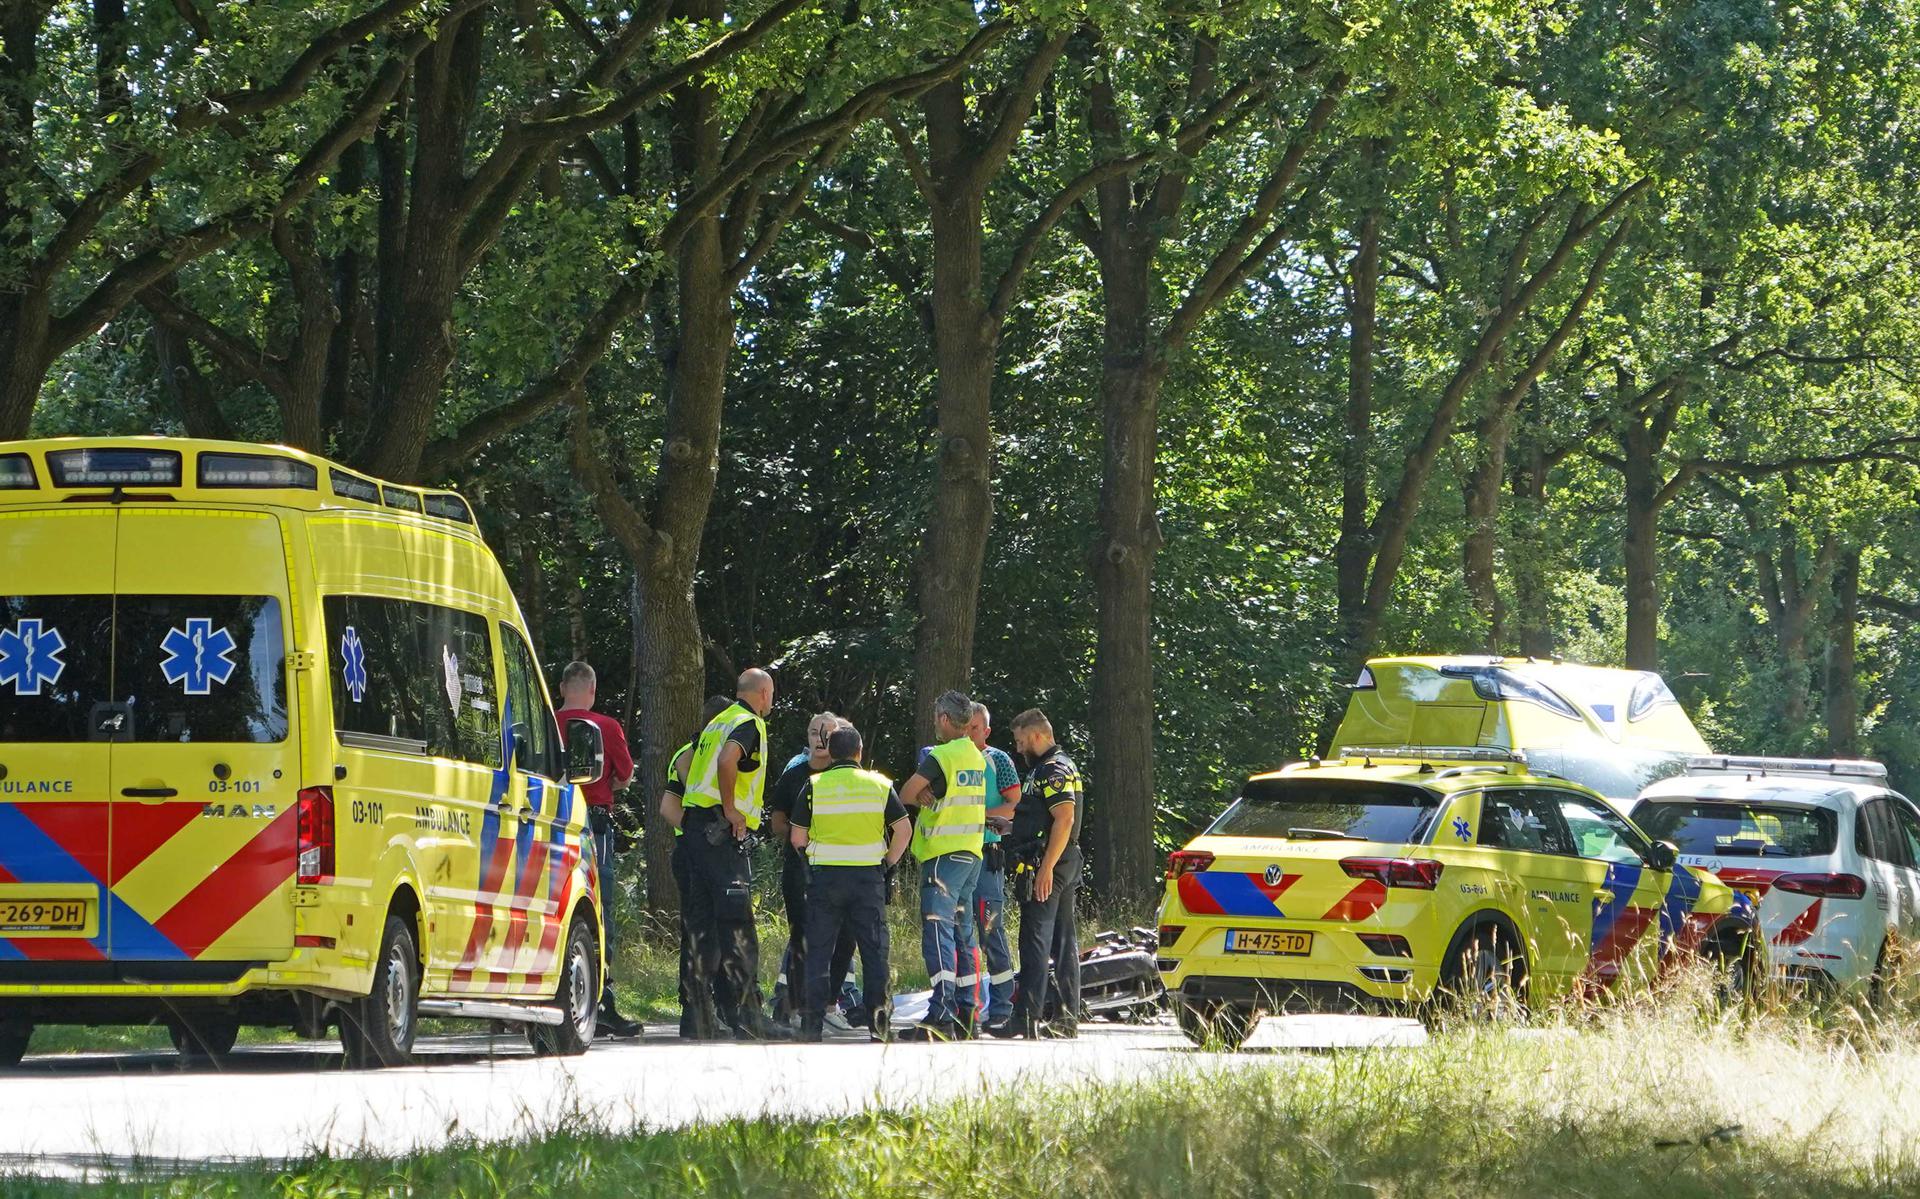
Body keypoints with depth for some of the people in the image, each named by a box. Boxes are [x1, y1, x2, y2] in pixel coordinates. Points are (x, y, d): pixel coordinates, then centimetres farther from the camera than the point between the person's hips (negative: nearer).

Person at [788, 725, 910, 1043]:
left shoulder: (814, 786, 0)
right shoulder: (879, 784, 3)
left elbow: (797, 837, -1)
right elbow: (903, 829, -1)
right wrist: (888, 863, 9)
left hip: (825, 874, -1)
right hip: (868, 874, 1)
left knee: (818, 949, 5)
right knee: (874, 948, 6)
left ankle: (813, 1022, 0)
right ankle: (879, 1021, 2)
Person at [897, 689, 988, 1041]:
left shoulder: (941, 756, -12)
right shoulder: (977, 757, 14)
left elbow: (905, 795, -11)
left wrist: (925, 798, 5)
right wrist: (933, 797, -5)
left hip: (944, 854, -9)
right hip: (971, 853, 9)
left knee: (937, 929, -14)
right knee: (962, 932, 13)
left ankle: (941, 1015, -24)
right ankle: (965, 1014, 15)